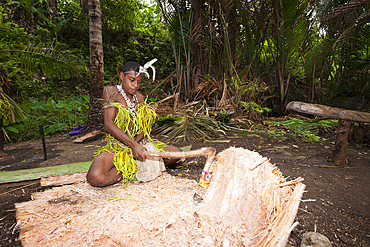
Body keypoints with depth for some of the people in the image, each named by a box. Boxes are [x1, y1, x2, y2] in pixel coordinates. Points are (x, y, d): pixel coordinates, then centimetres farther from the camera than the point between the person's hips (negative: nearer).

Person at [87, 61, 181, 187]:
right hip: (116, 147, -4)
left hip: (139, 143, 4)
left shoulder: (139, 98, 10)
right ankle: (133, 169, -8)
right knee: (95, 178, -32)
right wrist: (133, 145, -25)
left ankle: (136, 165, -8)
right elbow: (108, 124, -16)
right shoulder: (111, 92, -4)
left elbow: (144, 127, 4)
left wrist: (135, 143, -18)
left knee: (176, 152, -8)